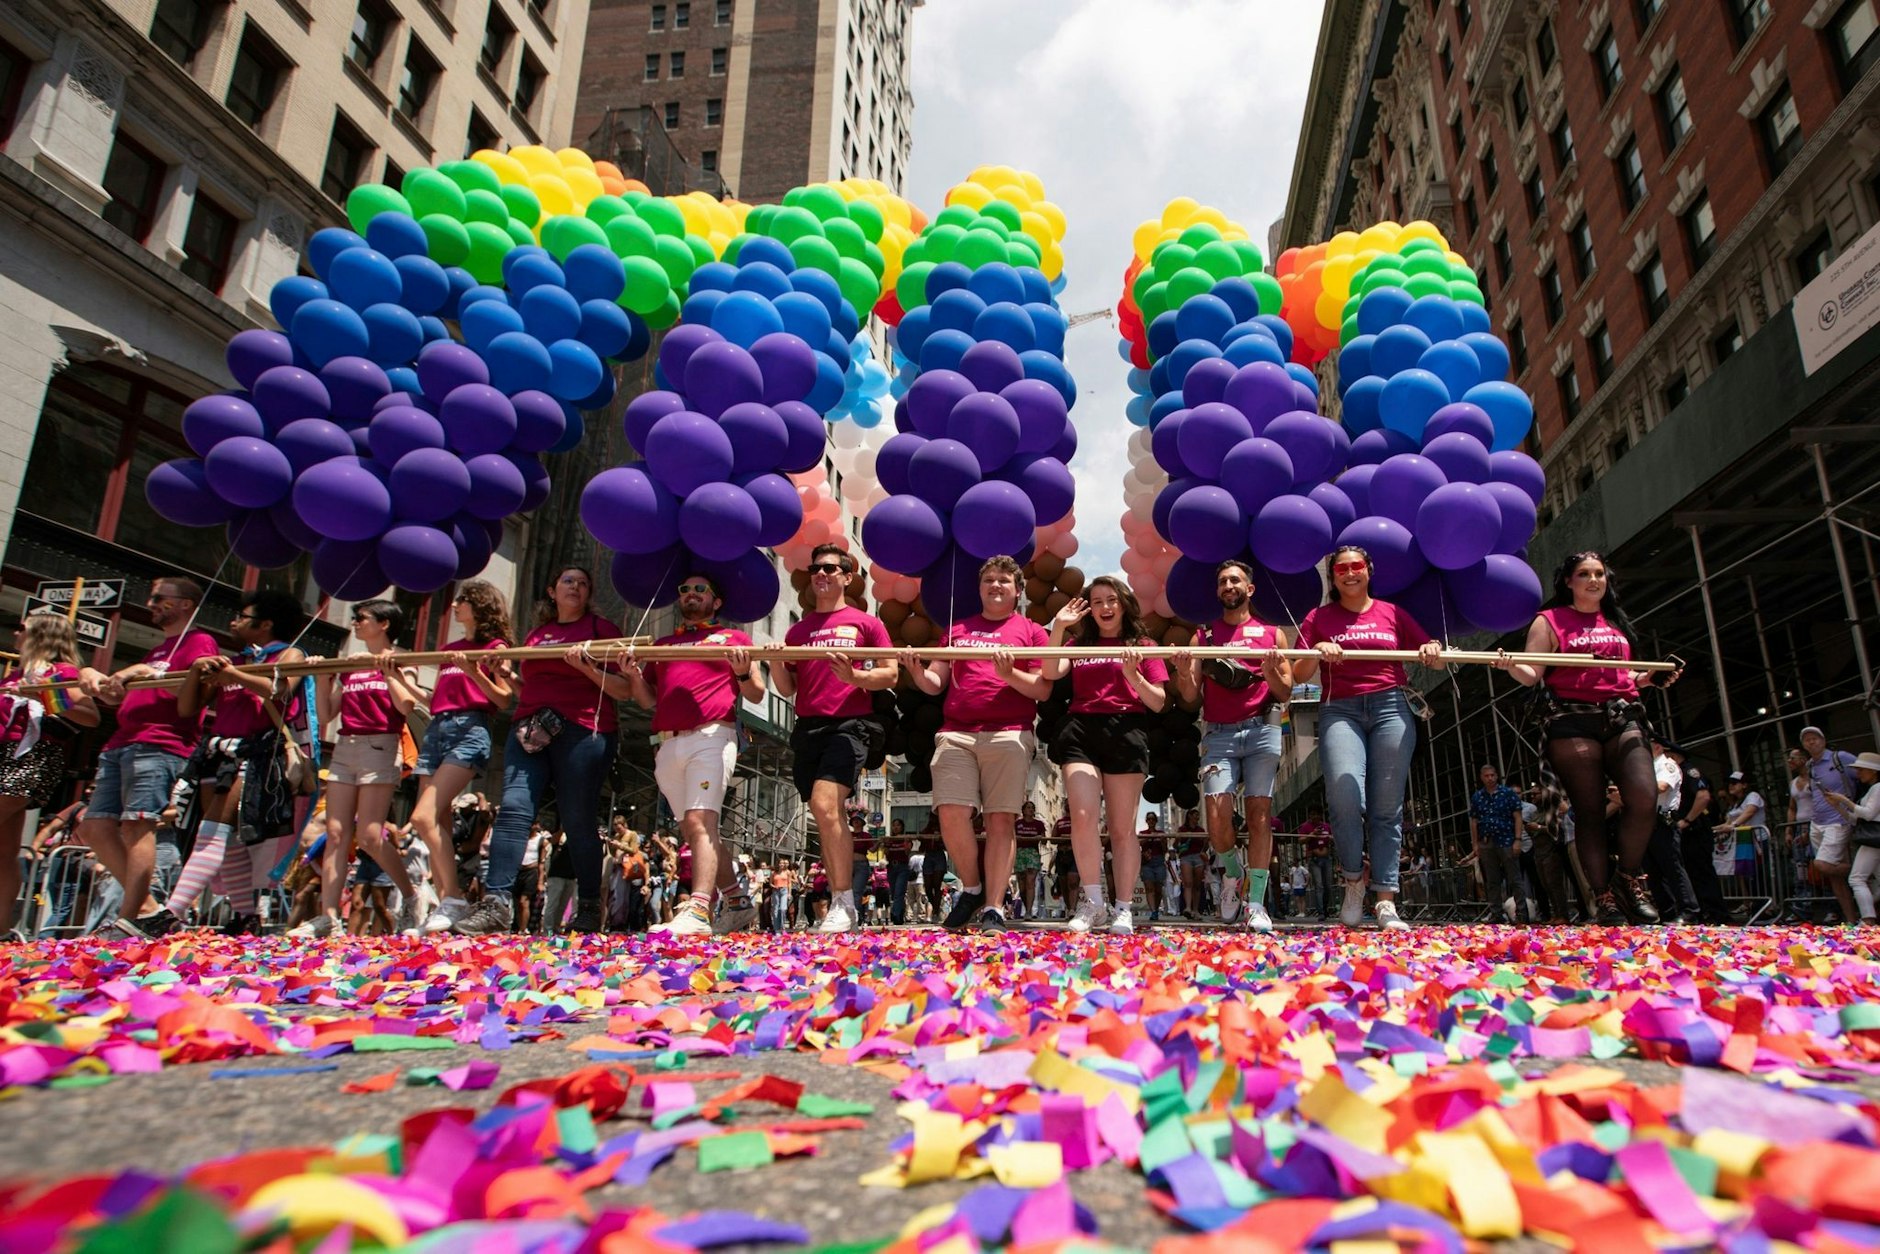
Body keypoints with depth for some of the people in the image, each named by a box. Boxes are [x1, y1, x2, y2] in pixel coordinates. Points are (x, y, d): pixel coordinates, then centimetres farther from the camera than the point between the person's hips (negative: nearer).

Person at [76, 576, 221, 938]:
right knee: (94, 826, 2)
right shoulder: (158, 650, 32)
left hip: (158, 747, -10)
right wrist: (92, 676, 9)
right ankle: (147, 908, 3)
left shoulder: (200, 643, 4)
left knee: (137, 824, -18)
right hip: (121, 745, 10)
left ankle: (128, 920, -20)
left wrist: (147, 673, -18)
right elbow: (119, 697, 27)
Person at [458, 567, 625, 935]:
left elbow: (624, 689, 0)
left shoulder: (601, 629, 9)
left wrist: (586, 666, -13)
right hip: (529, 730, 5)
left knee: (578, 819, -4)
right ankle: (497, 903, -15)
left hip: (582, 730, -4)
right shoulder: (535, 635, 24)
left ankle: (589, 908, 5)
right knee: (513, 807, -12)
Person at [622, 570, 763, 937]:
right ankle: (739, 902, 16)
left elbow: (756, 695, 9)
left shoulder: (733, 638, 14)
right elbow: (648, 699, 22)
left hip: (711, 737, -6)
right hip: (668, 744, 6)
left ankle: (698, 910, -28)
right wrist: (633, 675, 3)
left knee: (700, 821, -20)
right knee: (694, 830, 6)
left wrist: (742, 672, -11)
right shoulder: (663, 644, 27)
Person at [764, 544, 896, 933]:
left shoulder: (866, 623, 7)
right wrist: (776, 664, -5)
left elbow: (890, 675, 2)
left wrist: (854, 677, -16)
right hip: (808, 728, 5)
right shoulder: (798, 629, 19)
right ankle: (842, 906, 12)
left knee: (824, 805, -22)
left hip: (850, 724, -5)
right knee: (827, 818, 6)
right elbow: (787, 689, 16)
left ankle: (843, 904, -15)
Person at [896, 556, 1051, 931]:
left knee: (1001, 818, -5)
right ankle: (971, 888, 14)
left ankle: (993, 908, 2)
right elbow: (935, 684, 18)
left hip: (1009, 734, -2)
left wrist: (1009, 674, -13)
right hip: (956, 733, 3)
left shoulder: (1031, 631, 13)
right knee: (951, 814, -9)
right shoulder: (957, 630, 23)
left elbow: (1043, 689, 4)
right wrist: (917, 670, -3)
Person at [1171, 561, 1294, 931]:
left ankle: (1256, 903, -2)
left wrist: (1271, 672, -11)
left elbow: (1285, 693, 9)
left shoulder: (1273, 634, 13)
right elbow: (1191, 696, 9)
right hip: (1218, 733, 1)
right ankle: (1232, 872, 17)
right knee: (1217, 814, -12)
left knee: (1259, 813, -6)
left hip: (1261, 730, 0)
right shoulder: (1203, 636, 15)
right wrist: (1183, 672, -12)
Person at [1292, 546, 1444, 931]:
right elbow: (1299, 675, 9)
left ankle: (1386, 902, 1)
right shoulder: (1319, 618, 14)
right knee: (1344, 795, -21)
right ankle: (1353, 880, 1)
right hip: (1340, 711, -1)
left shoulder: (1392, 613, 16)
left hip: (1391, 707, 1)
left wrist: (1432, 651, -5)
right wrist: (1316, 650, -10)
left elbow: (1435, 659, 17)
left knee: (1386, 806, -3)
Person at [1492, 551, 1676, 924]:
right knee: (1590, 810, -4)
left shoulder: (1616, 622, 23)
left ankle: (1629, 879, 3)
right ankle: (1603, 897, 2)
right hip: (1572, 720, -4)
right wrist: (1510, 665, -24)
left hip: (1622, 716, 4)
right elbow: (1531, 674, -3)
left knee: (1644, 797, -16)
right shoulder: (1549, 621, 6)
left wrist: (1652, 677, 15)